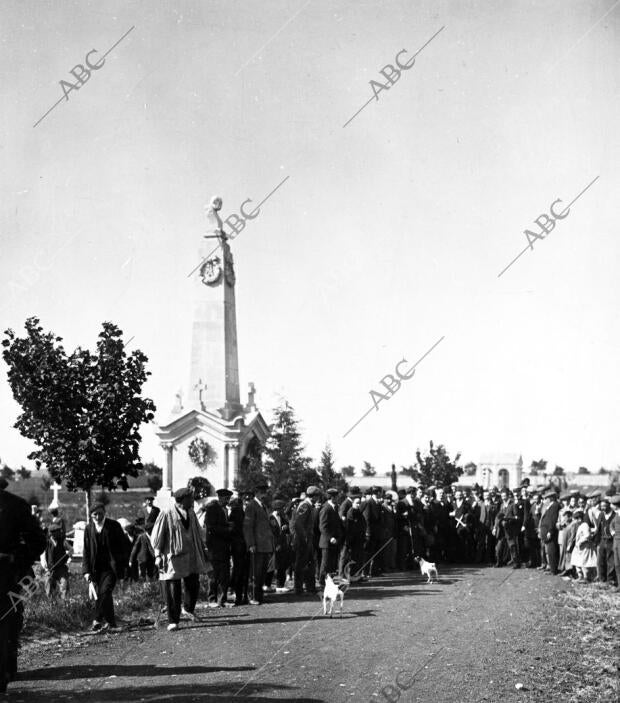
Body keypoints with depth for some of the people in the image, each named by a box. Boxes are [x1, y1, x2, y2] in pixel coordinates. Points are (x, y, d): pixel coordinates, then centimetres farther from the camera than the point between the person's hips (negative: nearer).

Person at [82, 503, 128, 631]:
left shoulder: (114, 526, -2)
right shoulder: (89, 529, 6)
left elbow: (123, 545, 2)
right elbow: (86, 551, 7)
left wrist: (122, 565, -4)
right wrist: (86, 571, -1)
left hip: (111, 567, -4)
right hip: (96, 569, 4)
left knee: (105, 591, -18)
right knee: (100, 595, 6)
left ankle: (98, 620, -16)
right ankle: (111, 623, 16)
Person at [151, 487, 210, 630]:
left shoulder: (191, 513, 8)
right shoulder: (166, 514, -12)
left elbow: (197, 534, 18)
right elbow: (156, 536, -10)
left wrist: (202, 551, 17)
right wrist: (158, 555, -15)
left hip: (191, 557, 6)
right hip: (172, 557, -6)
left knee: (193, 585, 8)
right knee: (173, 590, -2)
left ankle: (188, 609, 35)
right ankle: (173, 621, 9)